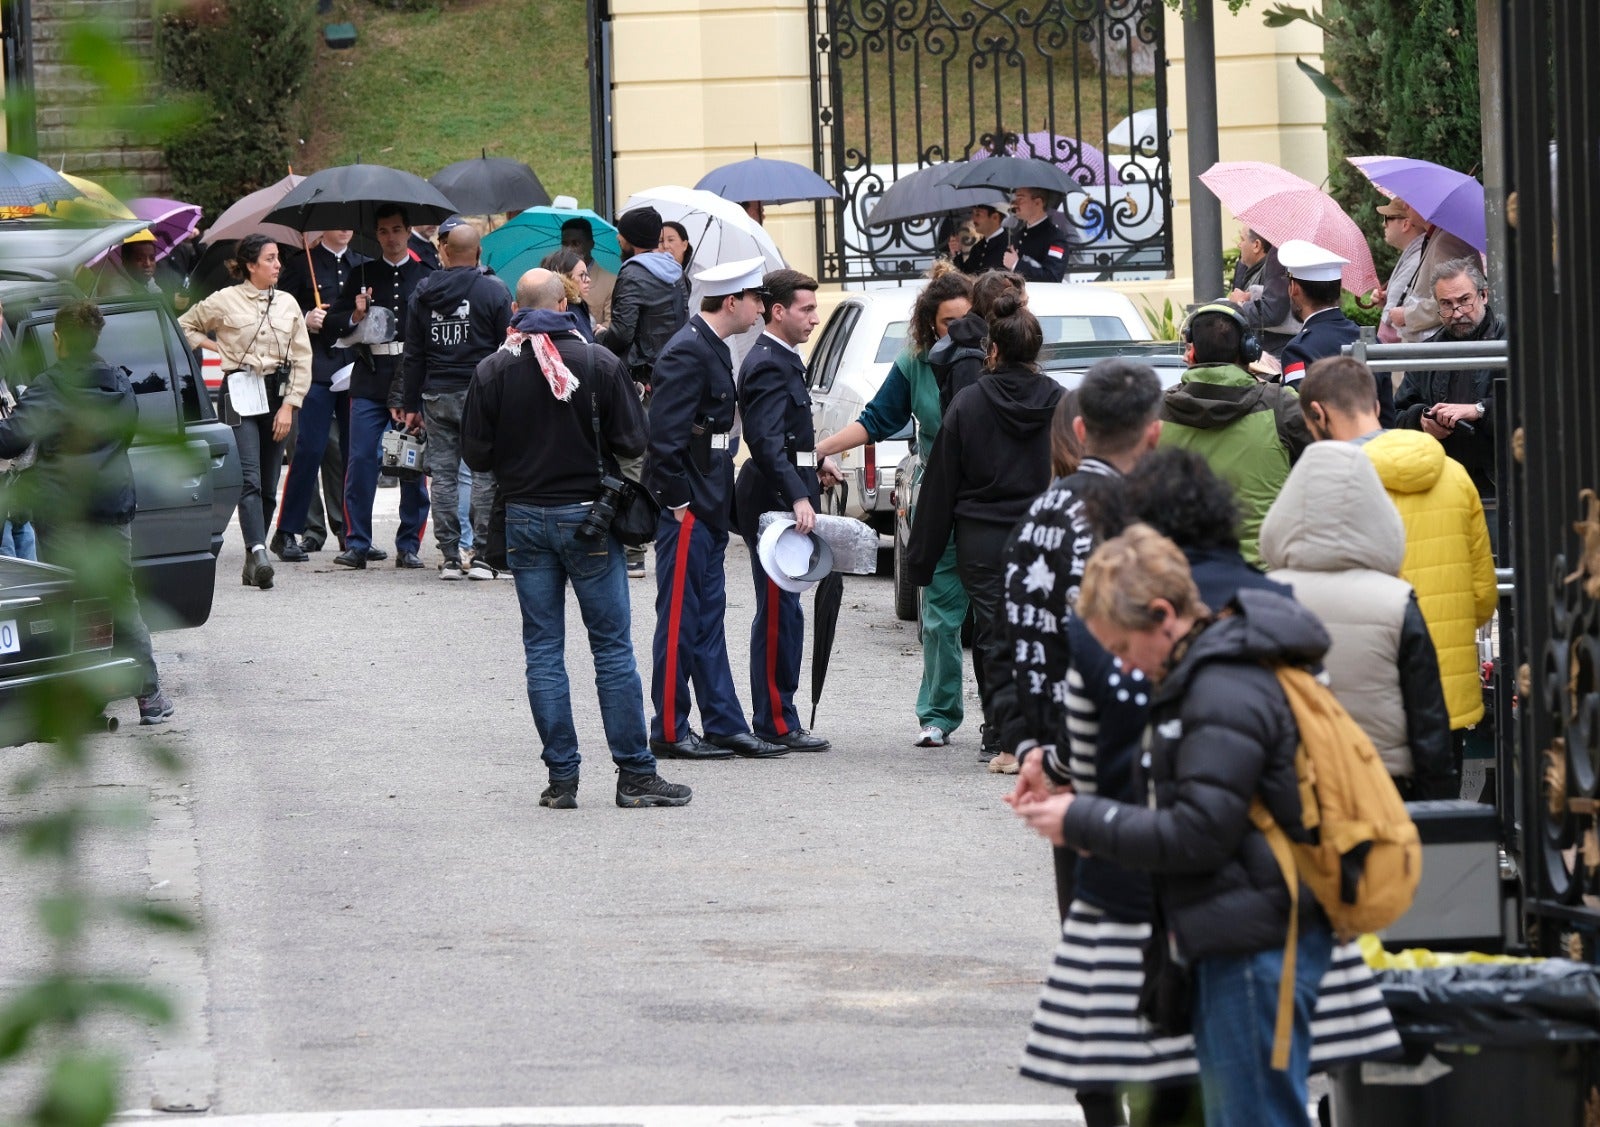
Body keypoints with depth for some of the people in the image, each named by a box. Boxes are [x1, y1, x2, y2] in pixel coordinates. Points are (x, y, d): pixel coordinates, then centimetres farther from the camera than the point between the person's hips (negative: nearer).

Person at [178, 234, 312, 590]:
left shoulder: (287, 304, 12)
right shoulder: (226, 301, 1)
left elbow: (302, 358, 10)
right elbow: (184, 326, 13)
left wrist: (289, 405, 0)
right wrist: (210, 348, 1)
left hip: (278, 393, 4)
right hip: (242, 394, -4)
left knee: (269, 484, 5)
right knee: (250, 479, -17)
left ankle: (254, 560, 12)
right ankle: (257, 553, -30)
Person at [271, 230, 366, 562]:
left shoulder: (363, 266, 17)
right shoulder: (302, 266, 4)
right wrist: (305, 320, -15)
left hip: (354, 368, 4)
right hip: (317, 369, -4)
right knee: (309, 449, -10)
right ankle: (287, 532, -6)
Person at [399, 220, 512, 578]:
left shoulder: (422, 294, 6)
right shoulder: (494, 291, -4)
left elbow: (413, 355, 9)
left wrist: (410, 404, 14)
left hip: (437, 396, 3)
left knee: (443, 474, 6)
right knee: (485, 472, 0)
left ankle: (450, 556, 5)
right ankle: (482, 556, -4)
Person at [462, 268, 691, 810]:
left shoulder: (492, 370, -3)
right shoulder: (599, 363, -7)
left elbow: (476, 455, -1)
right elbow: (634, 440, -5)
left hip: (524, 518, 2)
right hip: (587, 516, -2)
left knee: (543, 651, 6)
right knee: (613, 647, 2)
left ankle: (561, 776, 4)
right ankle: (634, 774, 2)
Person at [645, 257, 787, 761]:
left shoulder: (713, 349, 15)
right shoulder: (687, 353, -17)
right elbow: (666, 436, -22)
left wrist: (718, 502, 18)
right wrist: (678, 502, -19)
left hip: (708, 510, 10)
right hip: (688, 510, -10)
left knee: (709, 620, 11)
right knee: (681, 622, -3)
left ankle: (725, 725, 15)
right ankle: (670, 732, 3)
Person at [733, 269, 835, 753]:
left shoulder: (782, 360, 18)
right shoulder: (768, 365, -15)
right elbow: (768, 441, -25)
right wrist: (797, 497, -32)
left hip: (784, 500, 11)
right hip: (774, 499, -11)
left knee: (780, 613, 12)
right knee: (779, 613, -8)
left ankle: (776, 719, 16)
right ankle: (777, 725, -6)